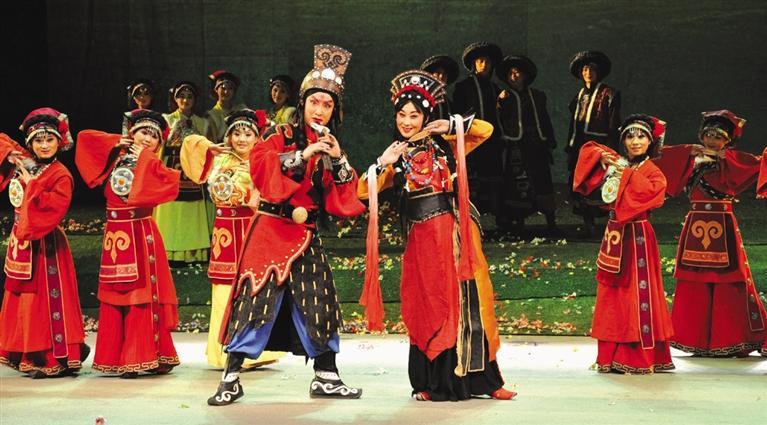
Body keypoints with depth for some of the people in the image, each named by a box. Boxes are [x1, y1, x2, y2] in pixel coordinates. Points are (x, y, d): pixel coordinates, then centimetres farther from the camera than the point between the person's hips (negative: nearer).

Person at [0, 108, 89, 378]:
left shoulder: (60, 175, -11)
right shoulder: (24, 164, 8)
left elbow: (54, 208, -24)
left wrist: (32, 184, -20)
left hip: (44, 244, -7)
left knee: (47, 299, -6)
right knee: (22, 297, 12)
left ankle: (54, 359, -2)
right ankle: (24, 354, 21)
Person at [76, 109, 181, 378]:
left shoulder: (153, 165, 1)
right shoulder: (116, 157, 11)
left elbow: (171, 181, -21)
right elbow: (84, 137, 16)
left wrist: (144, 157, -11)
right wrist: (117, 143, 8)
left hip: (140, 234, -4)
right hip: (114, 234, 5)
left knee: (142, 295, -3)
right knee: (113, 296, 7)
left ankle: (140, 358, 0)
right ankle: (114, 357, 13)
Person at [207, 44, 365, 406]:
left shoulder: (331, 148, 15)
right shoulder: (282, 136, -1)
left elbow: (345, 197, 9)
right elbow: (260, 167, -18)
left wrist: (338, 159, -6)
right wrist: (302, 155, -21)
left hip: (306, 236, 5)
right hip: (271, 230, -5)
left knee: (318, 302, 5)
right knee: (257, 298, -9)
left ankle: (326, 377, 15)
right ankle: (231, 378, -3)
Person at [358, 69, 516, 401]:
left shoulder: (444, 145, 9)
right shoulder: (395, 157, 12)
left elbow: (485, 130, 1)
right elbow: (364, 191, 4)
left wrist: (451, 125, -7)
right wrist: (384, 162, -8)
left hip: (457, 233, -1)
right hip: (421, 239, 1)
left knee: (468, 301, -1)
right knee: (429, 306, 3)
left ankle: (482, 378, 5)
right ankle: (434, 383, 10)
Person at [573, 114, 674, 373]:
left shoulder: (652, 171, -5)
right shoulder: (617, 161, 10)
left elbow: (652, 189, -25)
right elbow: (588, 149, 18)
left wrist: (626, 174, -19)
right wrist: (602, 157, -2)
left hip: (637, 237, -6)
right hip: (614, 233, 6)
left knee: (637, 293, -5)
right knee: (611, 294, 8)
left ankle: (640, 357, -1)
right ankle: (611, 356, 14)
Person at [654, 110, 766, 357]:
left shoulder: (733, 162, 6)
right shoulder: (691, 160, 10)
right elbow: (661, 158, 4)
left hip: (724, 228, -2)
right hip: (695, 228, 2)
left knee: (728, 285, -5)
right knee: (694, 285, 3)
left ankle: (733, 341, 2)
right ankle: (697, 340, 11)